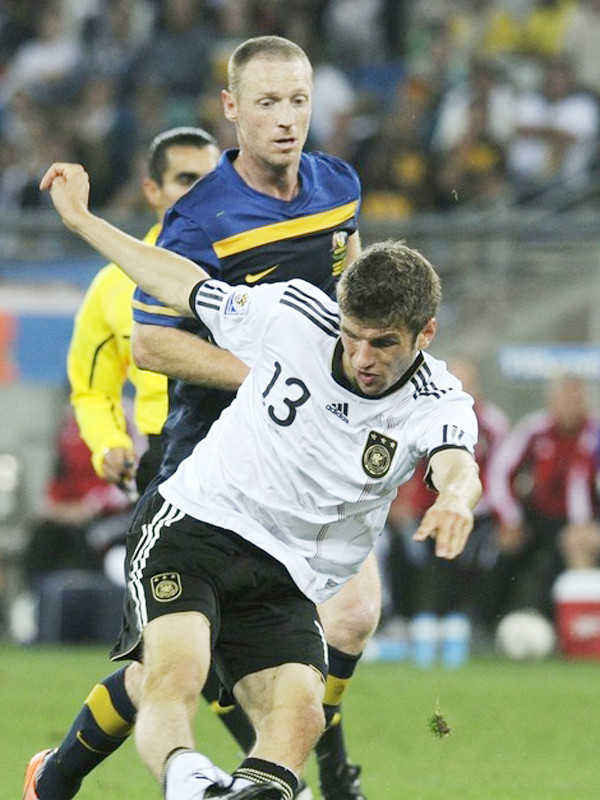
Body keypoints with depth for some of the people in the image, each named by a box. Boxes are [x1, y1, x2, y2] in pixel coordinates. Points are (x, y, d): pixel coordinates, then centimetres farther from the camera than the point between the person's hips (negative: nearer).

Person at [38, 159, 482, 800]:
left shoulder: (437, 404, -8)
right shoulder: (294, 315, -5)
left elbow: (456, 465, -31)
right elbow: (189, 289, 12)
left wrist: (456, 500, -57)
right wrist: (82, 220, 19)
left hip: (286, 580, 2)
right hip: (194, 524, -2)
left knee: (300, 714, -25)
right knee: (174, 675, -32)